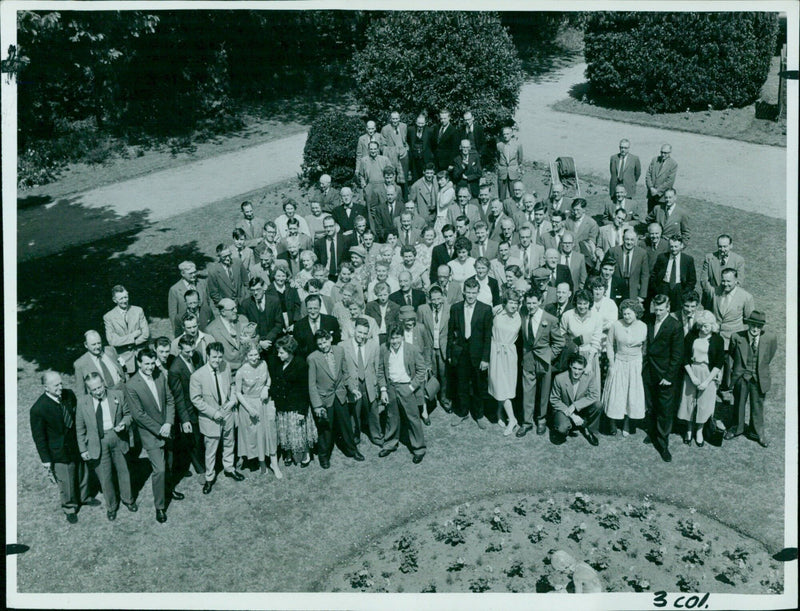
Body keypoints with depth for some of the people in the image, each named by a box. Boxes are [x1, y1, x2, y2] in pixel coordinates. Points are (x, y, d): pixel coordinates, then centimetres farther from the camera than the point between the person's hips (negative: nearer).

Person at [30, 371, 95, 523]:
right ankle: (69, 508, 40)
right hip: (60, 453, -5)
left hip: (78, 444, 5)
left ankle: (83, 497, 54)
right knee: (66, 482, 12)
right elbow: (39, 437, -16)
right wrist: (46, 461, -12)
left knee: (83, 472, 26)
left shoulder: (69, 395, -12)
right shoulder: (38, 409, -27)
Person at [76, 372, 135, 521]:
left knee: (123, 470, 17)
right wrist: (83, 450, 0)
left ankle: (128, 499, 42)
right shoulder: (83, 403, -8)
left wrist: (124, 423, -16)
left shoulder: (118, 395, -7)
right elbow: (80, 429, 1)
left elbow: (128, 413, 6)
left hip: (117, 438, 1)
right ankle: (111, 506, 31)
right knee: (105, 477, 9)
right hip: (98, 443, -1)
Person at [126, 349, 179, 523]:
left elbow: (170, 401, 2)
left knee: (168, 464, 22)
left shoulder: (160, 377, -3)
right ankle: (159, 506, 9)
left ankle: (168, 489, 48)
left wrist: (168, 424, -12)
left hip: (166, 430, 6)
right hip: (151, 435, -6)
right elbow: (139, 415, -18)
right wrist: (159, 430, -18)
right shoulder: (131, 386, -19)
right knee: (159, 470, -7)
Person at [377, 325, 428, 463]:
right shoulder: (384, 349, -1)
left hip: (407, 388, -3)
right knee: (391, 418, 16)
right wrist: (383, 390, 0)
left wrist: (411, 387, -12)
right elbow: (380, 371, 6)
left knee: (413, 419, 3)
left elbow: (421, 371, -5)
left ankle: (419, 449, 17)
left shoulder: (413, 350, -11)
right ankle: (390, 444, 35)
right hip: (390, 388, 3)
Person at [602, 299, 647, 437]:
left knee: (632, 393, 8)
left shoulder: (643, 327, -9)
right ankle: (613, 424, 19)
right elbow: (609, 345, -2)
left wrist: (643, 364, -7)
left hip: (635, 365, 0)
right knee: (615, 394, 4)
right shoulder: (616, 325, -10)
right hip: (618, 363, 0)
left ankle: (627, 423, 24)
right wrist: (611, 364, -5)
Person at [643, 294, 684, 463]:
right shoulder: (650, 321, 3)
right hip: (649, 371, 5)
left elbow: (677, 355, -11)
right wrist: (645, 363, 4)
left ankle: (663, 445, 10)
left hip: (665, 374, -5)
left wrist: (668, 376, -12)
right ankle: (654, 433, 35)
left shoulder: (675, 326, -14)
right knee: (651, 406, 15)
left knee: (665, 411, 2)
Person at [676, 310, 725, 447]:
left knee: (704, 404, 5)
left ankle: (699, 431, 26)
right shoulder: (691, 336, -4)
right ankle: (689, 430, 28)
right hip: (691, 372, 1)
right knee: (689, 401, 9)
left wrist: (707, 381, -12)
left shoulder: (717, 340, -7)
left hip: (708, 374, -1)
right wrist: (692, 376, -11)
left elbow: (719, 363, -7)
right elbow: (685, 358, -2)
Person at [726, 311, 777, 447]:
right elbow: (731, 352, 6)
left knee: (757, 405, 15)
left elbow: (770, 355, 7)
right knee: (739, 404, 17)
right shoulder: (737, 337, -15)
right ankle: (736, 428, 39)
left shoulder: (770, 338, -14)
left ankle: (758, 432, 34)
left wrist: (761, 367, 11)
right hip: (741, 377, 0)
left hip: (759, 378, 0)